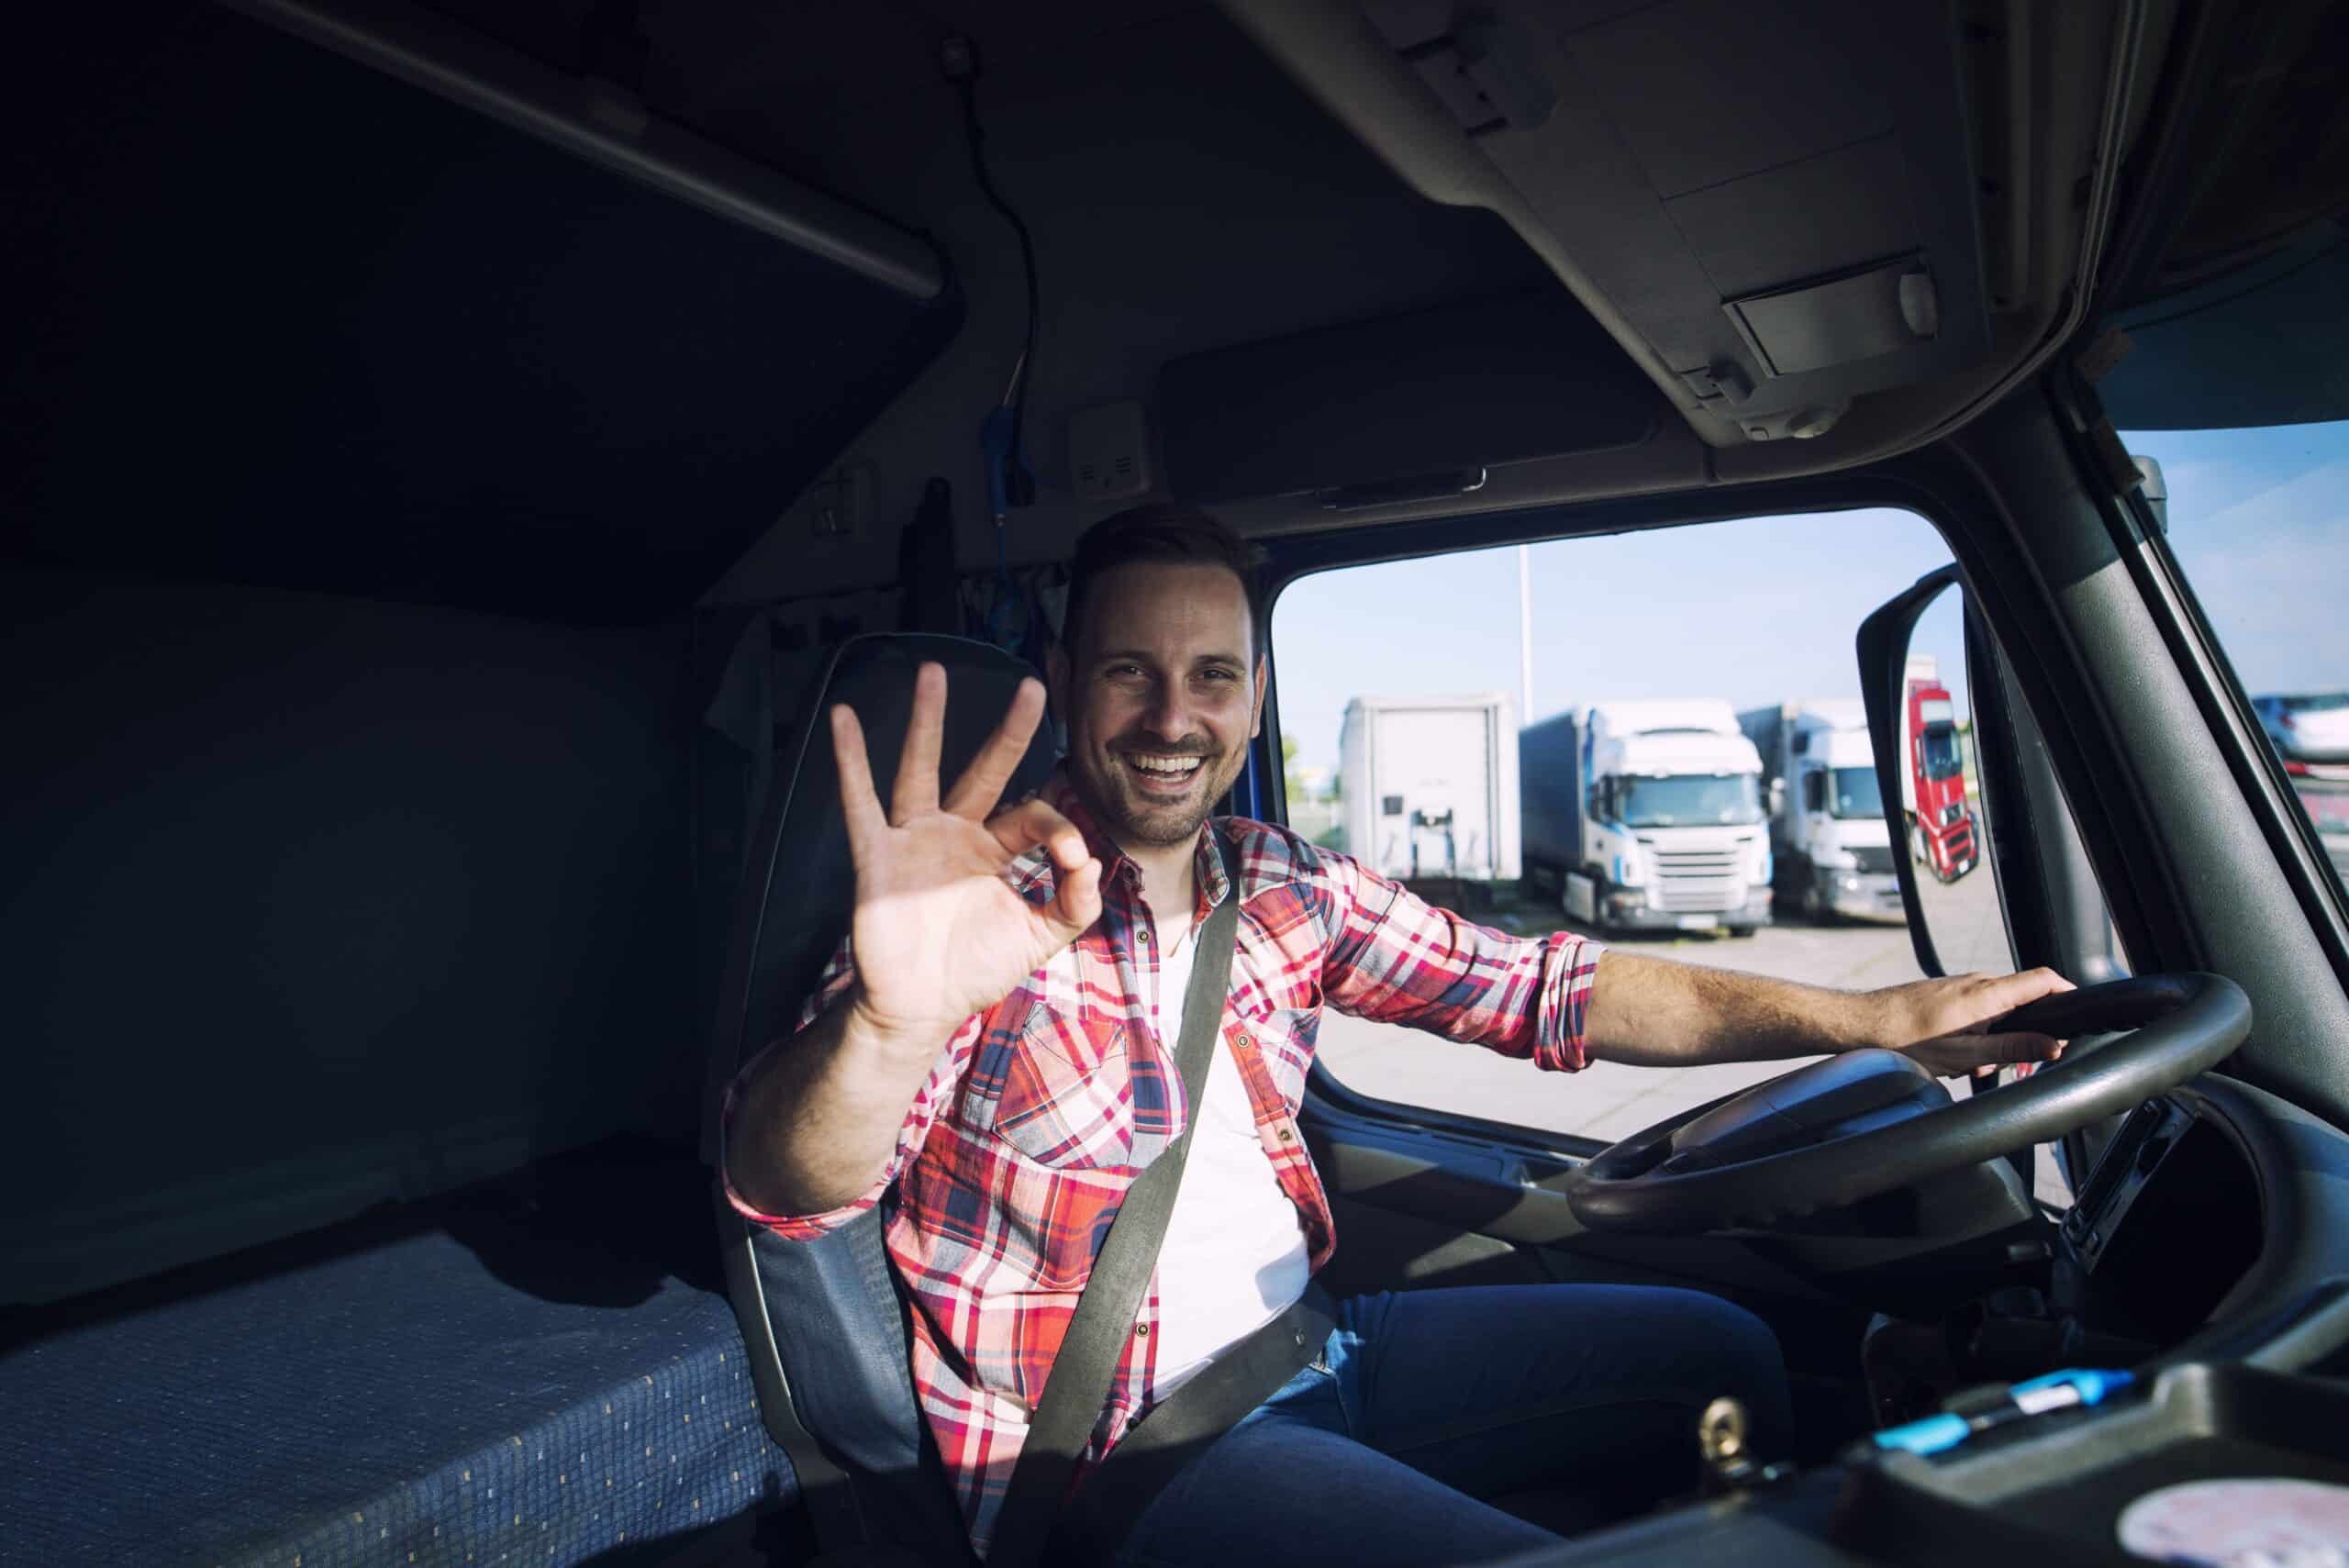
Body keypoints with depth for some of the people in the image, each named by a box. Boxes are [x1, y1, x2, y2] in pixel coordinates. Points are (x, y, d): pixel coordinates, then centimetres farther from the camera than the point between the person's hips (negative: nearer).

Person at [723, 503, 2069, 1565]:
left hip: (1309, 1338, 7)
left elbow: (1543, 989, 1)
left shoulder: (1290, 889, -1)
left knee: (1720, 1354, 10)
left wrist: (1871, 1015, -6)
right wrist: (891, 1024, -54)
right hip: (1120, 1436, -6)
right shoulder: (997, 899, -18)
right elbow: (787, 1190, -30)